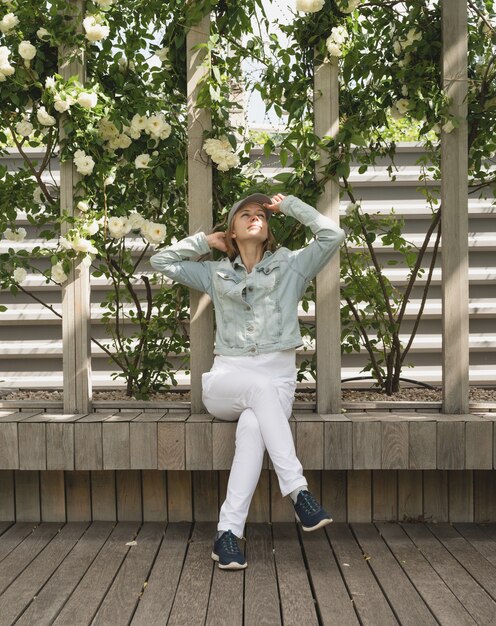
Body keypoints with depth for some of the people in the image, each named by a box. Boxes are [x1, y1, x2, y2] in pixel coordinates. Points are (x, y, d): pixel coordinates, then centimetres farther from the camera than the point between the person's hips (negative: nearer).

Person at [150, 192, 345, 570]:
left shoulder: (290, 266, 13)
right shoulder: (216, 273, 18)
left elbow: (333, 235, 1)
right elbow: (161, 261, 20)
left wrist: (289, 205, 10)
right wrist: (206, 241, 16)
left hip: (278, 381, 0)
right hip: (227, 381, 1)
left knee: (252, 426, -34)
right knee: (261, 387, -35)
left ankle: (228, 533, -33)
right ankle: (298, 491, -37)